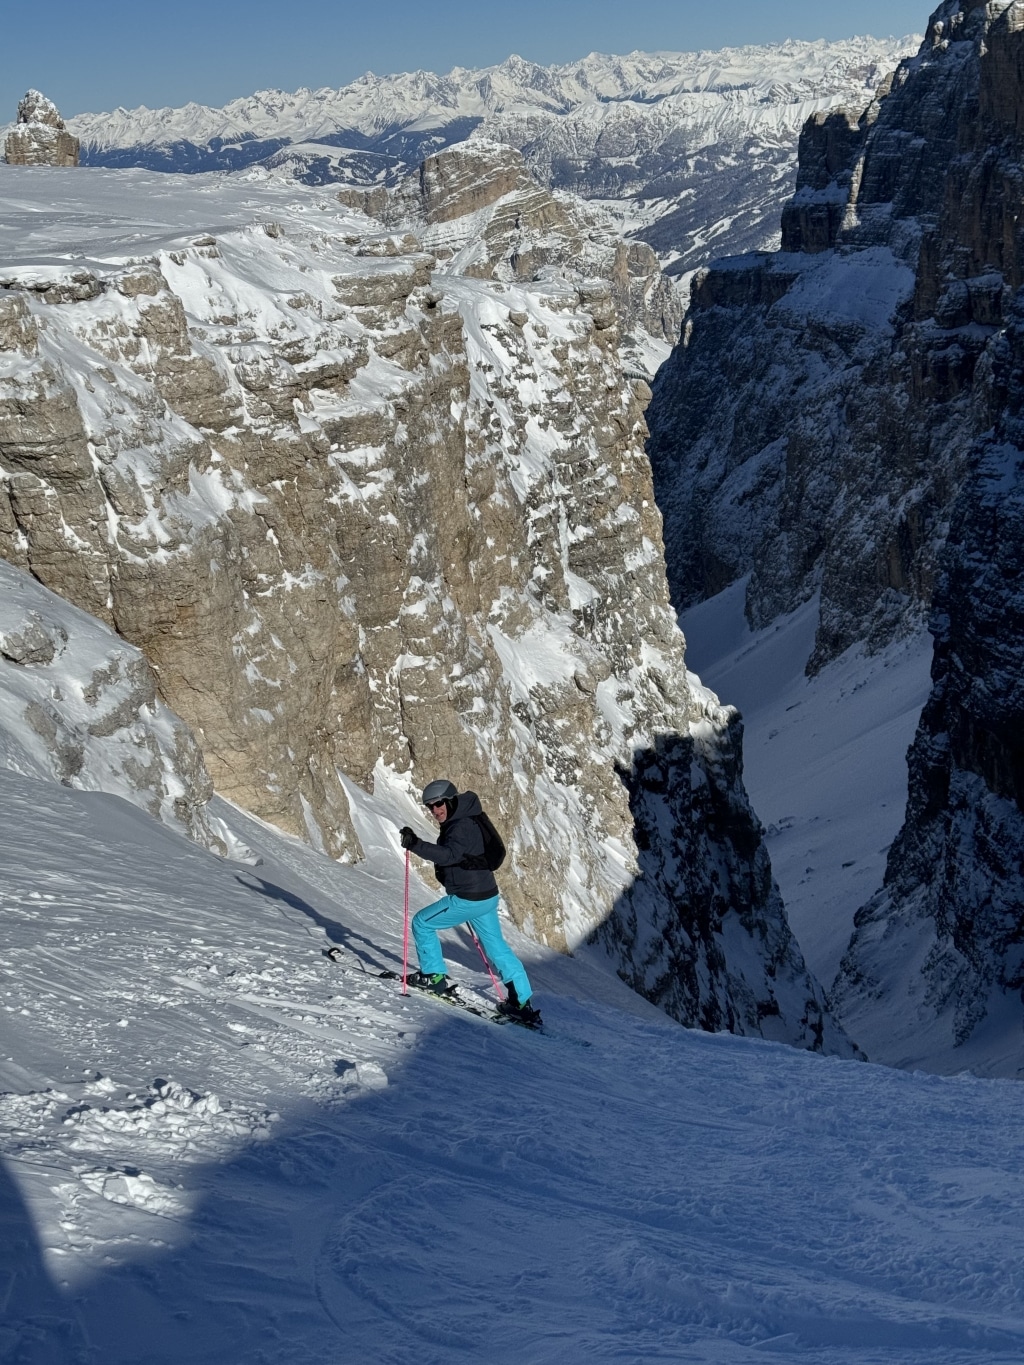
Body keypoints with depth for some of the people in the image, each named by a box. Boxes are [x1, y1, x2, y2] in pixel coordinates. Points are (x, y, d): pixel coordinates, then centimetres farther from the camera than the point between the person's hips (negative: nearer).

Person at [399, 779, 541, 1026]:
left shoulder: (462, 827, -19)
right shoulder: (458, 822, 13)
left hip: (468, 900, -10)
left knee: (422, 923, 5)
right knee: (497, 948, 15)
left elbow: (449, 855, -37)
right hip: (486, 896, 10)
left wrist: (416, 845, -45)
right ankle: (522, 1003, 18)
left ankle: (433, 976, 15)